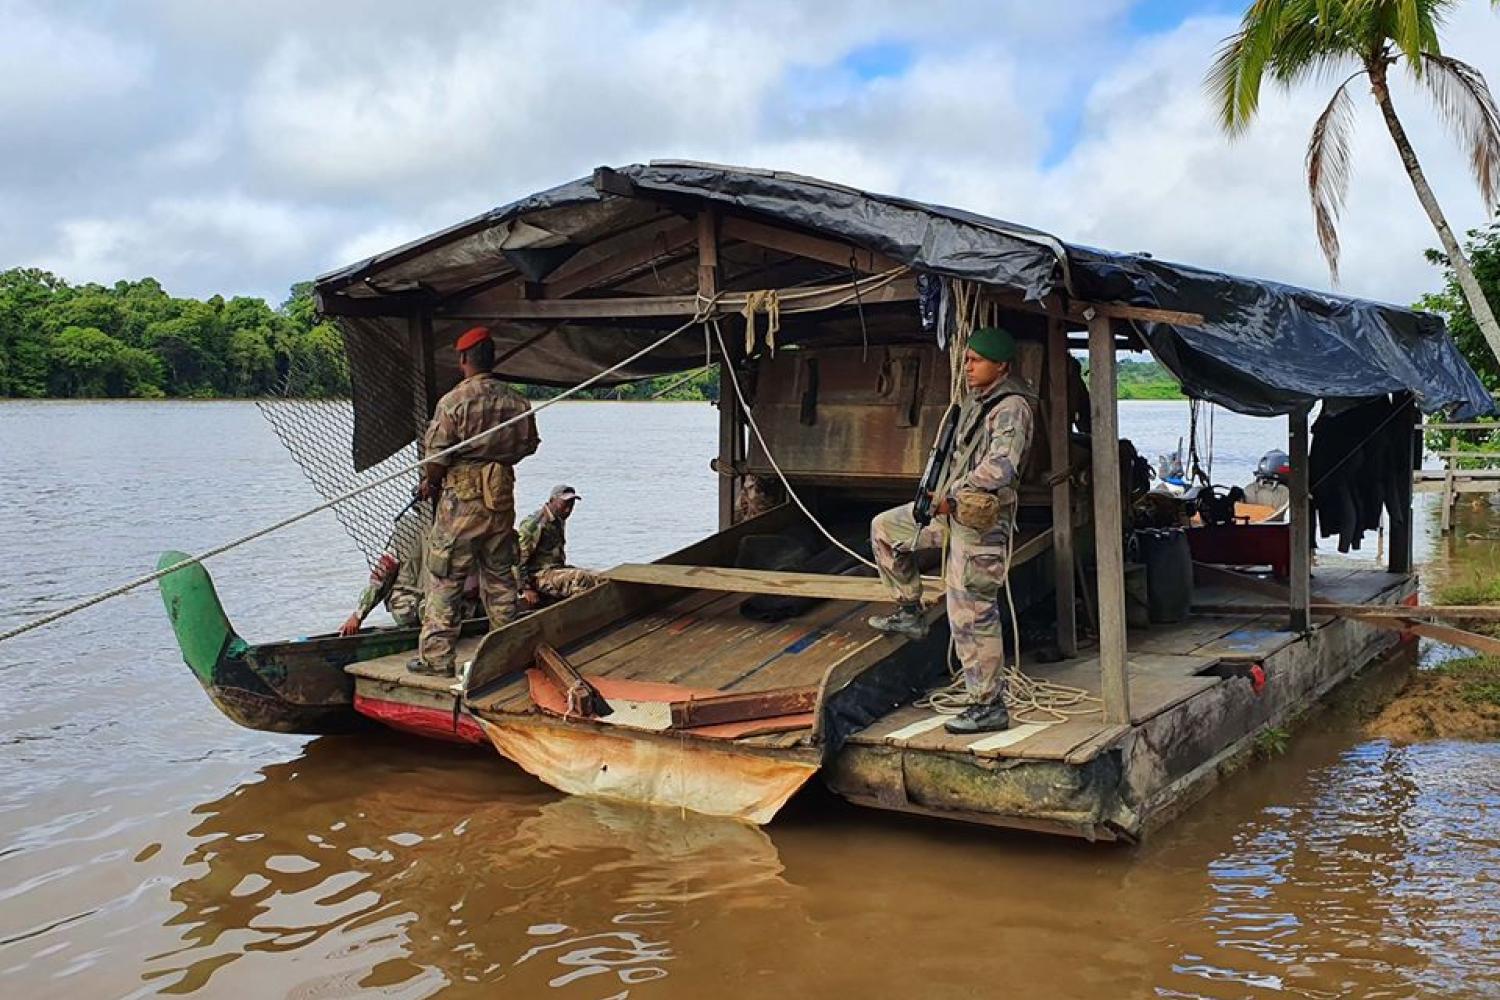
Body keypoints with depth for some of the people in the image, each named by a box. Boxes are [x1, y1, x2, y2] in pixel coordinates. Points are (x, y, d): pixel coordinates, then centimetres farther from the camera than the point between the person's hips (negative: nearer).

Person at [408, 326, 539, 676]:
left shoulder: (453, 401, -14)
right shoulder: (517, 402, 2)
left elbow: (437, 457, -13)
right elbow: (528, 445, 13)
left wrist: (429, 484, 6)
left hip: (462, 499, -5)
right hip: (503, 496, 5)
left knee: (444, 580, 1)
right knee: (499, 576, 15)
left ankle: (436, 656, 1)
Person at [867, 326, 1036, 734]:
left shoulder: (1012, 408, -18)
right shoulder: (976, 401, 12)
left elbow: (999, 468, -31)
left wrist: (953, 497, -26)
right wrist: (943, 494, 14)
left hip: (981, 520, -10)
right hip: (953, 510, 10)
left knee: (972, 615, -7)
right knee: (884, 528, 20)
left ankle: (989, 707, 2)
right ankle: (910, 612, 28)